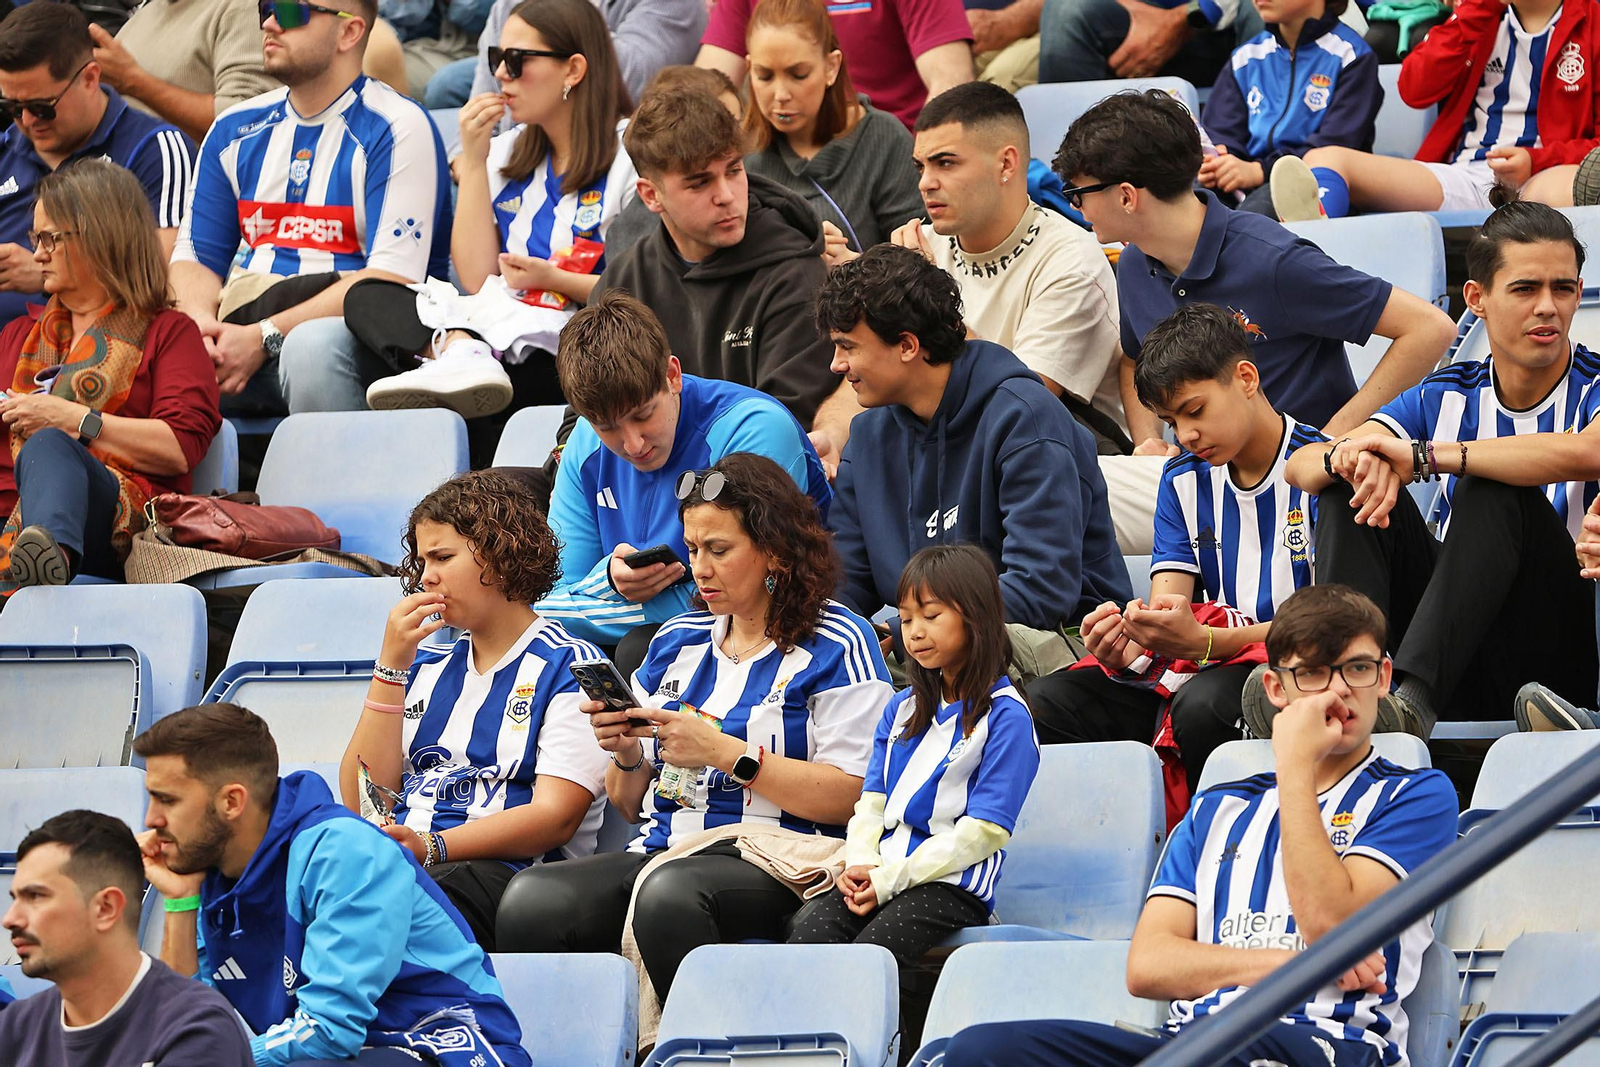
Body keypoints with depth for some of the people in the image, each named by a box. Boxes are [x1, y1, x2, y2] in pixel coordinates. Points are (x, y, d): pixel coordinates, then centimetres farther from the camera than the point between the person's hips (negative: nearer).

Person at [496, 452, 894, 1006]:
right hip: (661, 851, 6)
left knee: (669, 892, -40)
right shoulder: (677, 641, 22)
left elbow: (850, 796, -8)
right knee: (531, 898, -25)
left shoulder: (836, 644, 3)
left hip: (771, 864, -6)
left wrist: (724, 753, -12)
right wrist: (628, 757, 1)